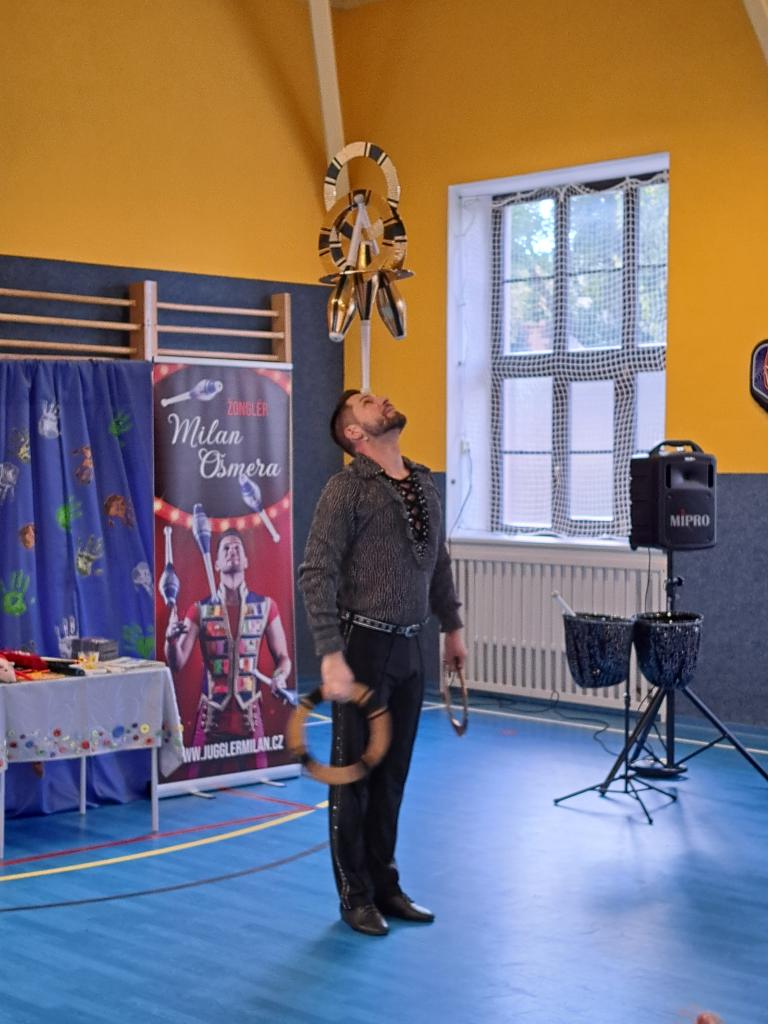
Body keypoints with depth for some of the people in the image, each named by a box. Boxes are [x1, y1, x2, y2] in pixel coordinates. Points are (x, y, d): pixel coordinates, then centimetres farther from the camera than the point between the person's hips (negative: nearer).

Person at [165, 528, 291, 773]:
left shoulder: (266, 606, 4)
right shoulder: (200, 610, 2)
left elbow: (282, 657, 8)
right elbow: (177, 664, -2)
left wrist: (280, 677, -15)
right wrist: (171, 639, -23)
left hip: (249, 715, 1)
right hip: (211, 716, 0)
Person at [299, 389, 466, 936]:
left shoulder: (425, 483, 10)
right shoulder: (347, 489, -12)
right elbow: (316, 574, -17)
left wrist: (452, 627, 22)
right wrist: (331, 655, -23)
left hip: (410, 648, 7)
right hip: (364, 646, -6)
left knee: (392, 773, 14)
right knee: (354, 773, 5)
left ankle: (385, 885, 27)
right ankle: (356, 896, 17)